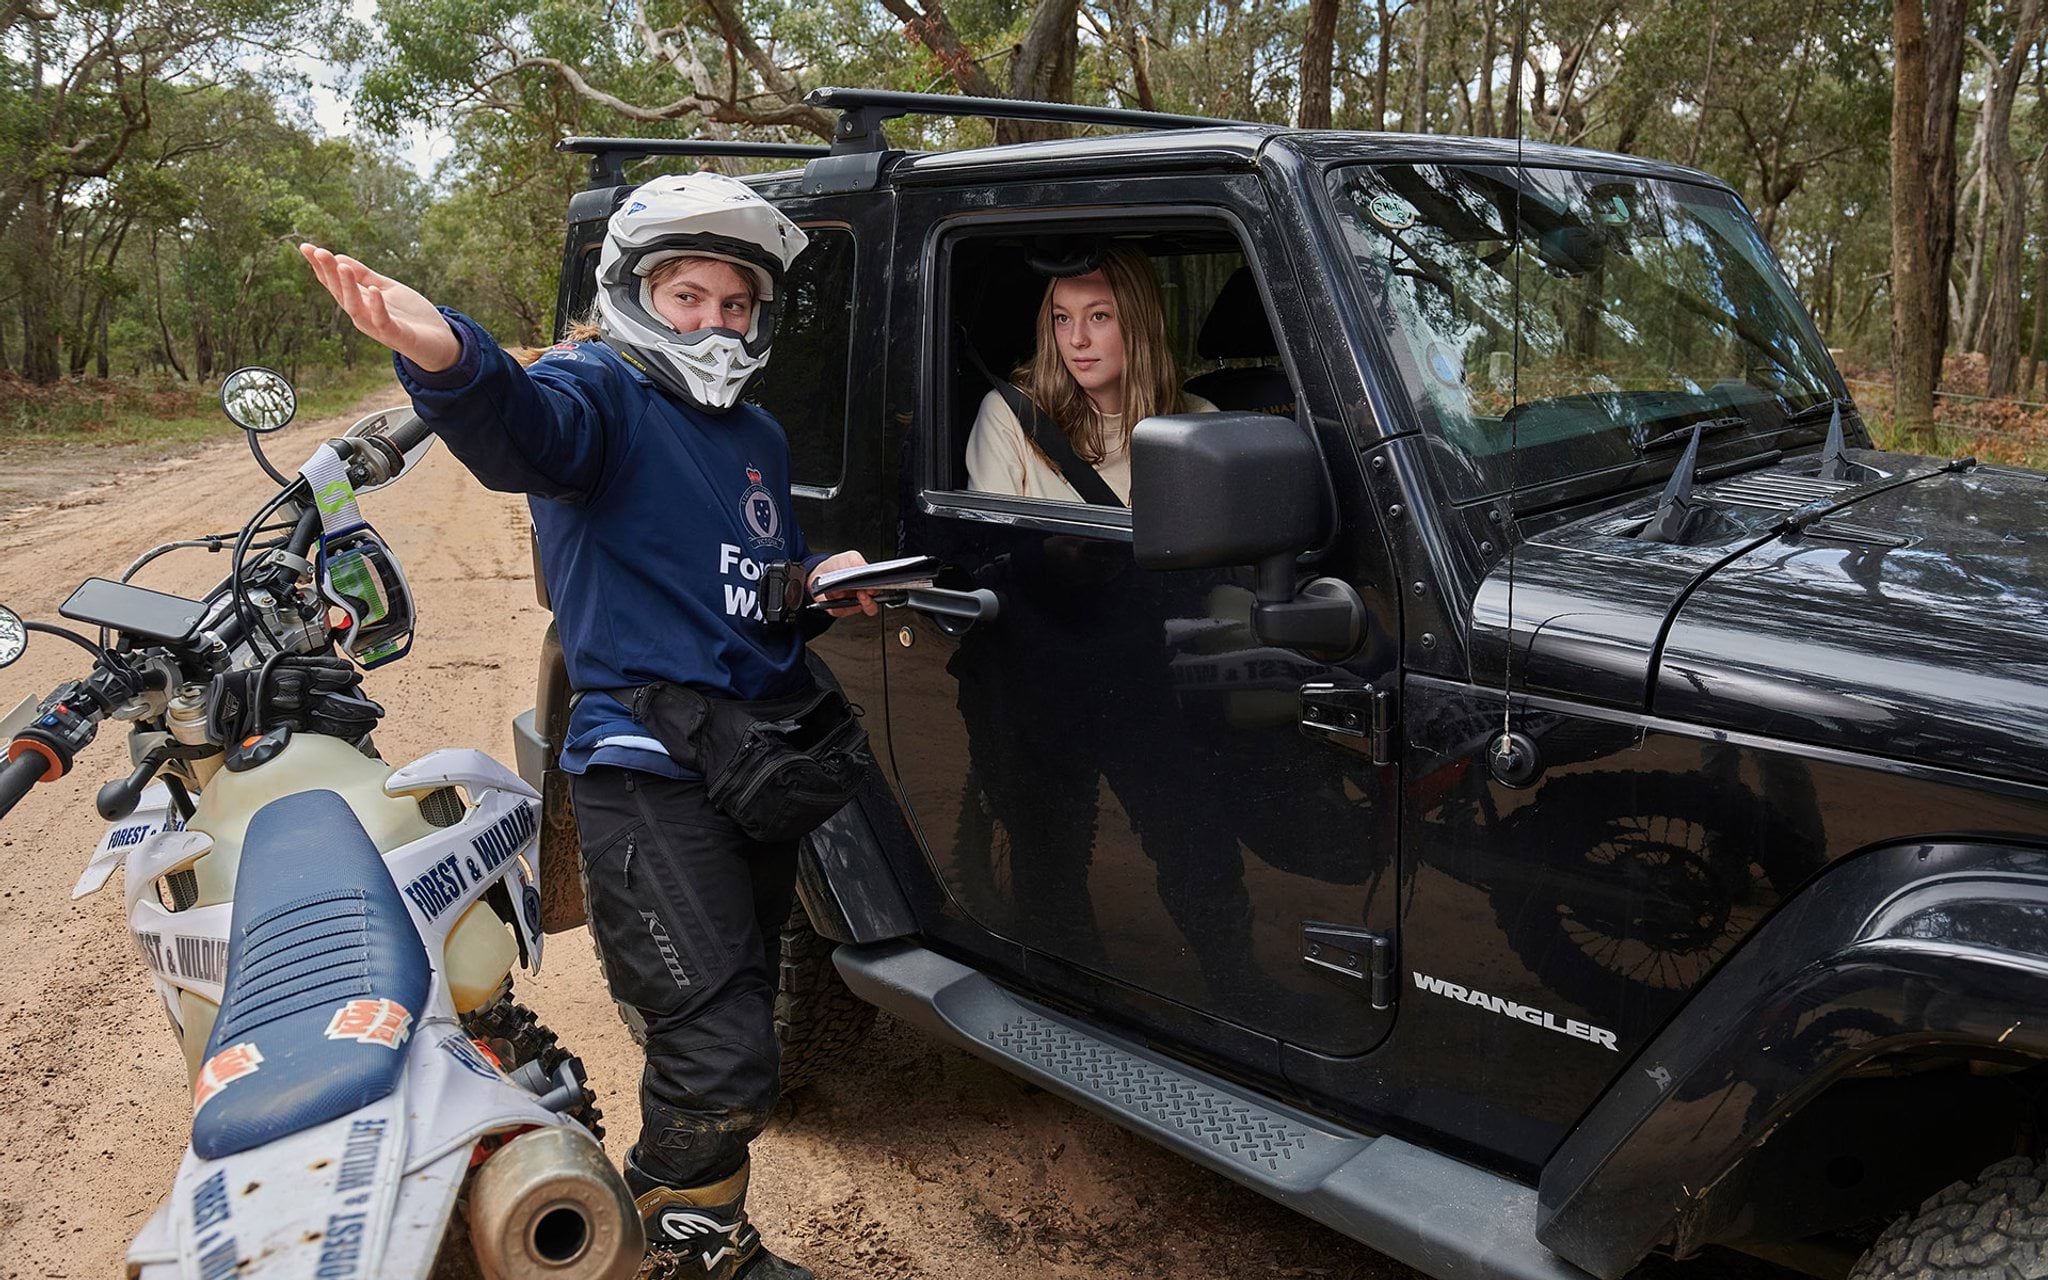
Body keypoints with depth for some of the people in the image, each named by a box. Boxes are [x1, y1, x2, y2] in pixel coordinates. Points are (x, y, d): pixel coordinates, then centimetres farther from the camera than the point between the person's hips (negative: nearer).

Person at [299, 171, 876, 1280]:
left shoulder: (759, 439, 17)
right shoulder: (601, 392, -7)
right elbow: (525, 424, -32)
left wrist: (824, 580, 7)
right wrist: (445, 358, -54)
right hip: (648, 769, -8)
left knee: (737, 1025, 20)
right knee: (720, 1066, -13)